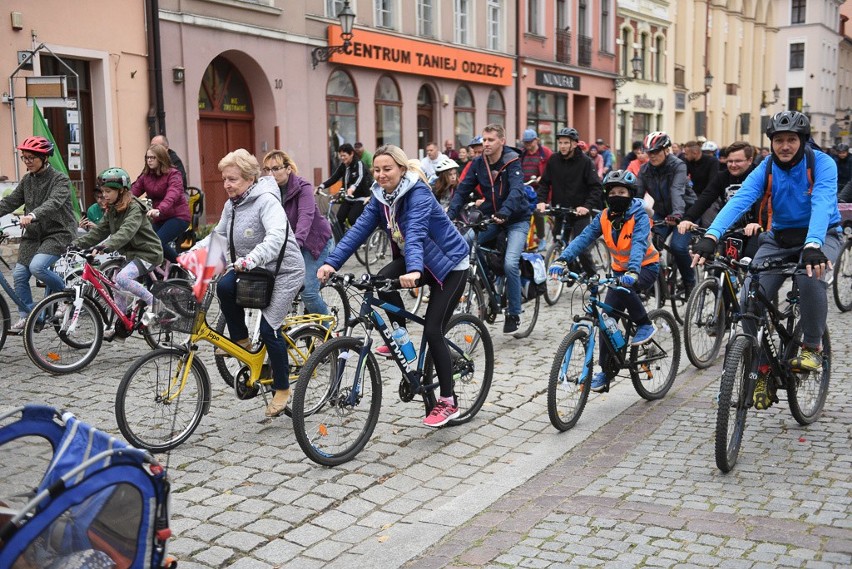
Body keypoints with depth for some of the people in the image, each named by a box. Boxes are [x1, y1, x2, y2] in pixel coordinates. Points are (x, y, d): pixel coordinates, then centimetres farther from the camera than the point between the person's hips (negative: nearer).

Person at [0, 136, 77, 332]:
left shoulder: (60, 180, -11)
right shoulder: (27, 179, 10)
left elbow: (54, 202, -28)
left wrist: (33, 215, -45)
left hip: (58, 233, -7)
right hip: (33, 234, 7)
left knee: (37, 267, -26)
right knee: (19, 274, -1)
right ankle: (26, 317, 12)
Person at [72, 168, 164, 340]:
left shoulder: (134, 208, -18)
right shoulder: (111, 210, 9)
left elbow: (126, 232, -35)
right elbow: (99, 231, 7)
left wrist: (106, 246, -49)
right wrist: (77, 243, -6)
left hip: (148, 253, -9)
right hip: (131, 253, 9)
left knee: (122, 278, -28)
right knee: (117, 288, 6)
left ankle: (150, 300, -9)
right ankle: (120, 327, 19)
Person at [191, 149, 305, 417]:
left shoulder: (266, 200, -21)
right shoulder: (232, 204, 6)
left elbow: (276, 236, -37)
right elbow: (218, 235, 11)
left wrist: (250, 259, -50)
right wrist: (193, 251, -7)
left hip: (283, 270, -7)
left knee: (268, 327, -12)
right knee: (224, 286, -22)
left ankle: (282, 388, 8)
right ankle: (241, 340, 1)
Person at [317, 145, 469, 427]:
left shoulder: (418, 193, -25)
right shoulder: (381, 196, -4)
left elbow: (415, 232, -42)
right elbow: (359, 230, -13)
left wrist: (414, 270, -58)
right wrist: (331, 262, -25)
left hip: (449, 264, -6)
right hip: (418, 261, 6)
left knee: (432, 331, -12)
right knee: (383, 279, -24)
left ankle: (448, 402, 1)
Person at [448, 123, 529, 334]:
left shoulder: (512, 162, -16)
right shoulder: (478, 164, -2)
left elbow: (516, 191, -32)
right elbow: (463, 190, -6)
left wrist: (504, 212, -50)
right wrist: (450, 214, -22)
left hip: (516, 219, -5)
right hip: (490, 218, 5)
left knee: (510, 263, -22)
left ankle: (514, 314, -5)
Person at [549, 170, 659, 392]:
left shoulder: (639, 217, -19)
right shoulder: (604, 217, -7)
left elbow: (639, 244, -36)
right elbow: (584, 238, -18)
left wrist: (632, 271, -54)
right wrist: (563, 259, -35)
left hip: (645, 268, -5)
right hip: (620, 270, 5)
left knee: (622, 289, -37)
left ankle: (645, 325, -12)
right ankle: (606, 369, 8)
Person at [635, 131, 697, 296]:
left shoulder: (678, 166, -19)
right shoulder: (645, 170, -4)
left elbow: (677, 190, -36)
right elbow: (637, 192, -15)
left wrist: (677, 214, -53)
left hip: (684, 212, -5)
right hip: (662, 213, 5)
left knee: (678, 246, -25)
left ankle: (690, 283, -1)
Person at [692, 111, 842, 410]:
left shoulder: (822, 164, -16)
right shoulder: (766, 169, -8)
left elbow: (822, 204, -33)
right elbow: (739, 201, -24)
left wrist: (812, 246, -52)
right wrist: (711, 236, -42)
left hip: (820, 237, -3)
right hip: (779, 238, 3)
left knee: (811, 278, -37)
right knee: (749, 299, -17)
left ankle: (813, 346, -11)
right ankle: (762, 371, 1)